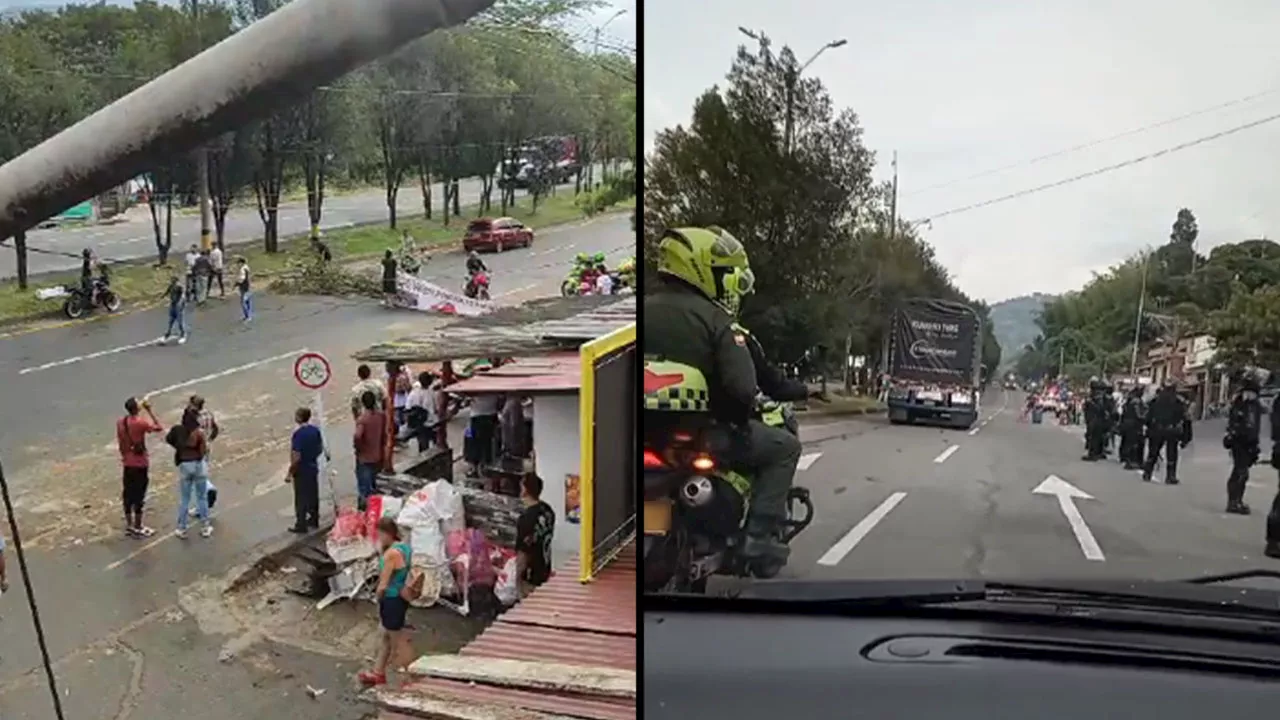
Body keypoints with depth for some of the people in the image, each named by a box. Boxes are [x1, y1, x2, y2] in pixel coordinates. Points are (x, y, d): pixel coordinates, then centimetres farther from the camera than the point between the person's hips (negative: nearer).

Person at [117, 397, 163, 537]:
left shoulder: (120, 423, 1)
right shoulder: (140, 423, -21)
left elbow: (120, 443, 8)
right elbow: (159, 428, -10)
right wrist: (149, 410, -10)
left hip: (127, 463, 7)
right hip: (140, 464, -7)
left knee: (128, 494, 14)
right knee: (139, 495, 2)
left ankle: (129, 526, 23)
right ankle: (138, 528, 9)